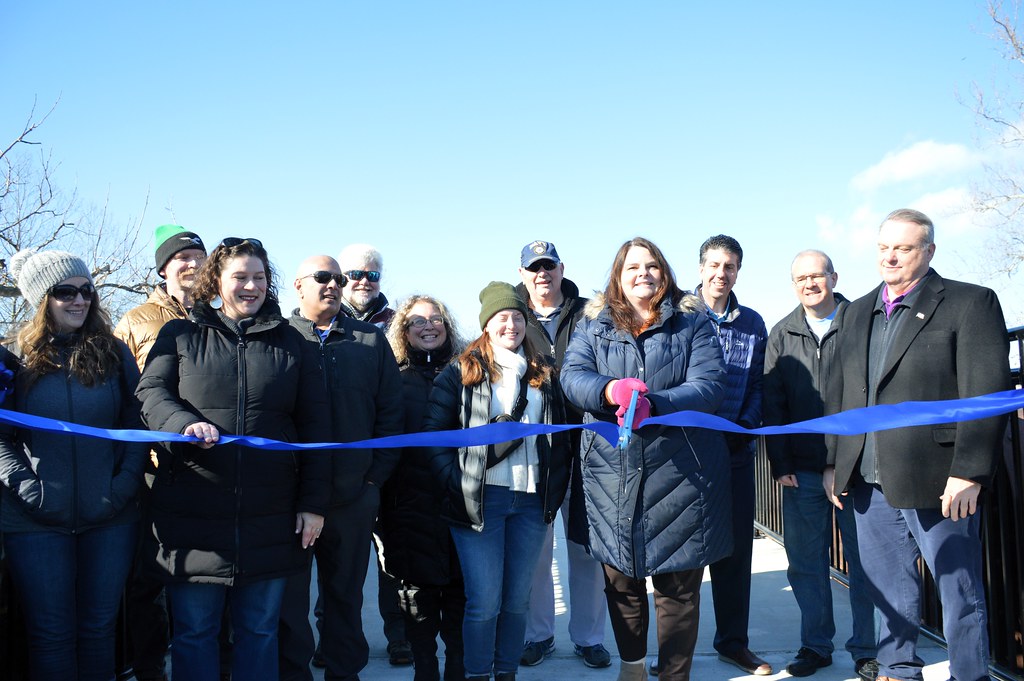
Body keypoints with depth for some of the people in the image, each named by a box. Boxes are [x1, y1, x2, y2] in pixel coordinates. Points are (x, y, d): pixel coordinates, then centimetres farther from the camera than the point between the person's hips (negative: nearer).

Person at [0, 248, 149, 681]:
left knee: (99, 627, 10)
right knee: (51, 633, 4)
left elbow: (137, 425, 5)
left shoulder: (114, 354, 6)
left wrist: (126, 484, -7)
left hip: (110, 516, 1)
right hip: (36, 520, -1)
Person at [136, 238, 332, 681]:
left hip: (270, 518, 1)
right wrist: (185, 424, -24)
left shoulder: (290, 342, 9)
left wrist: (313, 503, 1)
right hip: (192, 513, -1)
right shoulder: (180, 336, 8)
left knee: (259, 632, 12)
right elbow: (151, 393, -1)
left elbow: (314, 426, 7)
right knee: (193, 632, 8)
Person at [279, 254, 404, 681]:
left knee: (346, 593, 13)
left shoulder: (371, 341, 10)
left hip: (355, 496, 2)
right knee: (290, 595, 6)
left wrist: (376, 477, 1)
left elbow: (391, 412, 8)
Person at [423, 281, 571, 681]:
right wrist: (455, 484, -11)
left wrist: (555, 490, 7)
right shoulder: (462, 371, 2)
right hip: (478, 499, -4)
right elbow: (435, 431, -3)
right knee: (485, 601, -2)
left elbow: (560, 438, 16)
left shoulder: (543, 374, 14)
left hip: (531, 499, 4)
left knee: (517, 599, 10)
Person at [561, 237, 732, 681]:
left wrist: (653, 405, -25)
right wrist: (610, 390, -27)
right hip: (613, 474, 2)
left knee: (678, 586, 4)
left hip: (679, 473, -2)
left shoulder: (693, 323, 5)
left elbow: (709, 385, -8)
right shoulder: (593, 327, 10)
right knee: (621, 580, 12)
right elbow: (573, 376, -5)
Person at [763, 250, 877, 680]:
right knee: (806, 563, 8)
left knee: (864, 561, 6)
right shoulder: (782, 335, 9)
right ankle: (816, 645, 22)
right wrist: (780, 464, 0)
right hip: (802, 471, 3)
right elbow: (772, 403, 8)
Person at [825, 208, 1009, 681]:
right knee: (889, 590, 16)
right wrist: (833, 462, 12)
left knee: (960, 594, 6)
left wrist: (967, 473, -17)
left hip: (937, 481, -6)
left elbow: (987, 395, -11)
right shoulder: (859, 312, 15)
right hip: (869, 482, 6)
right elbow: (840, 393, 17)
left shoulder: (971, 303, -4)